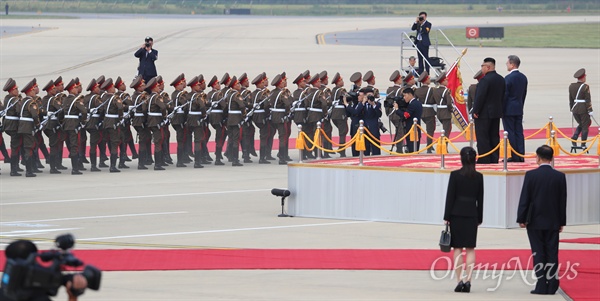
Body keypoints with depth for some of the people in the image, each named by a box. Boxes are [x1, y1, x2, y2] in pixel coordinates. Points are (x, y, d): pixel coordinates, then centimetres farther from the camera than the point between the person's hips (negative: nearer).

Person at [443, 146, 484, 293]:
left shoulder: (455, 175, -8)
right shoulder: (478, 177, 0)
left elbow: (450, 196, -7)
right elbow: (480, 199, 5)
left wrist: (447, 217, -2)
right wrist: (479, 218, 14)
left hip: (457, 214, -2)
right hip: (472, 214, 2)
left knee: (457, 248, 3)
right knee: (470, 249, 6)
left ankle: (459, 281, -1)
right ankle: (468, 280, -2)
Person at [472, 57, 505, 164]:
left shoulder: (485, 80, -19)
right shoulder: (501, 79, 9)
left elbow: (480, 97, -20)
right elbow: (503, 96, 15)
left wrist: (476, 111, -13)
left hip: (484, 114, -8)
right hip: (497, 112, 8)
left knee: (482, 137, -3)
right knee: (494, 137, 12)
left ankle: (484, 159, -4)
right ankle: (494, 158, 14)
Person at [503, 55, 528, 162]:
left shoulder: (508, 78, -15)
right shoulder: (523, 77, 8)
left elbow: (504, 95, -14)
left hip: (509, 109, -7)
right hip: (519, 109, 8)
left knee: (510, 133, -3)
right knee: (519, 132, 9)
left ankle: (515, 156, -3)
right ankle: (521, 156, 8)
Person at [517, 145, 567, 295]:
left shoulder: (531, 175, -8)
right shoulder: (560, 177, -1)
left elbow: (524, 198, -7)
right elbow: (563, 201, 3)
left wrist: (521, 219, 0)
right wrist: (562, 222, 10)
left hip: (535, 221, -2)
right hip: (553, 221, 2)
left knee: (538, 253, 1)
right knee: (552, 253, 6)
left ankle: (541, 285, -2)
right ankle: (551, 286, 5)